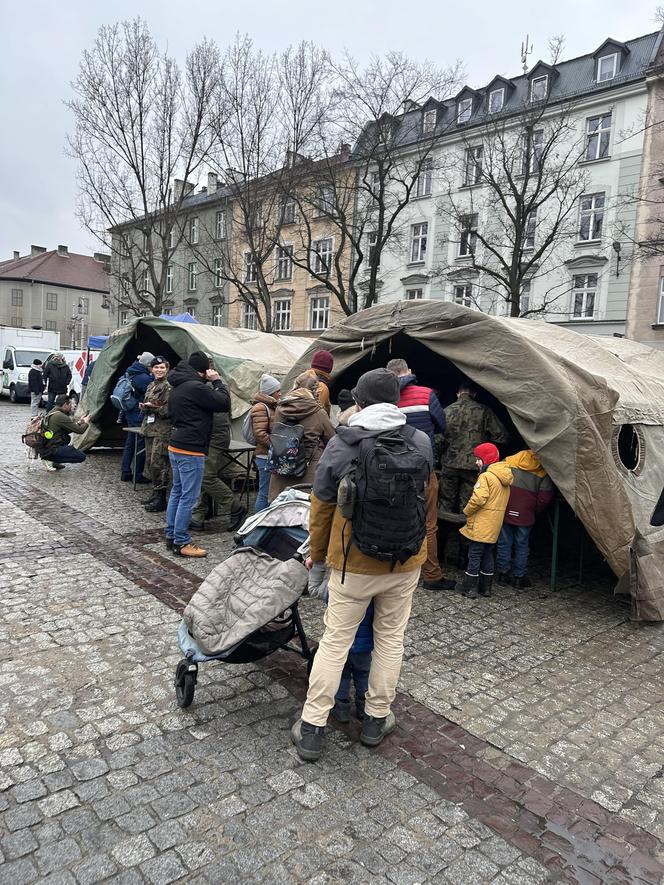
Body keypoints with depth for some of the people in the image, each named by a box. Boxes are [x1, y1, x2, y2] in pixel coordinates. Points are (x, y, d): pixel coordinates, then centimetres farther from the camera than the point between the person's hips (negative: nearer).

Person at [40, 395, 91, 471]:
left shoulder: (51, 413, 13)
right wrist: (86, 422, 6)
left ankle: (54, 461, 14)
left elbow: (66, 430, 22)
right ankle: (51, 461, -7)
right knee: (82, 456, -6)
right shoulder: (60, 416, -17)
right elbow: (80, 430, -14)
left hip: (43, 449, 10)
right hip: (51, 451, -10)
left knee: (67, 438, 32)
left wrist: (79, 422, 21)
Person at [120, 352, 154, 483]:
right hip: (139, 417, -9)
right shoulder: (143, 378, -22)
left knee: (130, 443, 16)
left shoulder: (131, 373, 7)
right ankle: (138, 476, 7)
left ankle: (125, 473, 22)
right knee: (140, 445, 1)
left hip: (130, 414, 9)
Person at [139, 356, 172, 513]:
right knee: (150, 462, 12)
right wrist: (143, 406, 6)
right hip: (149, 428, 9)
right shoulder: (151, 385, 17)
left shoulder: (168, 386, -9)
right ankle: (156, 493, 23)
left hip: (162, 430, -9)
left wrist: (154, 407, -20)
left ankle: (161, 498, -3)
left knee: (158, 463, -10)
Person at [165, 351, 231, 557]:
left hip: (175, 446, 10)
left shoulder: (177, 386, 11)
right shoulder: (196, 387, -19)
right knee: (189, 496, -3)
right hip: (191, 450, -10)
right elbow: (224, 403, -15)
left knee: (177, 492, 17)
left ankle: (171, 536, 24)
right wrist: (217, 381, -5)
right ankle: (181, 543, 2)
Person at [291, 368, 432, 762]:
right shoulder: (422, 442, -5)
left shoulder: (340, 445, -12)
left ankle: (312, 728, 17)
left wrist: (317, 553, 13)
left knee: (335, 640, 10)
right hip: (406, 564, 2)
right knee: (391, 637, 17)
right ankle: (377, 720, 30)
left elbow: (322, 507, -3)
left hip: (353, 563, -2)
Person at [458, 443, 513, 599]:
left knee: (474, 555, 0)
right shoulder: (504, 476, 10)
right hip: (494, 526, 8)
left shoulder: (486, 476, -17)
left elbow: (478, 499, -25)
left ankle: (470, 588, 6)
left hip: (481, 525, -8)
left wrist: (466, 512, -9)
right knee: (487, 554, 16)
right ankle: (486, 587, 23)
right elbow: (500, 501, 14)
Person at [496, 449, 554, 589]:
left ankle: (503, 574, 18)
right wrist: (534, 513, 11)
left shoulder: (509, 462, 2)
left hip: (505, 511, 1)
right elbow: (544, 498, -3)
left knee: (504, 542, 11)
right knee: (522, 546, 11)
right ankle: (519, 577, 17)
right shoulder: (544, 470, 0)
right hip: (525, 514, -1)